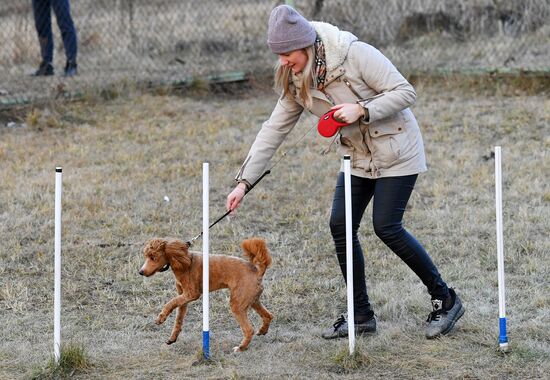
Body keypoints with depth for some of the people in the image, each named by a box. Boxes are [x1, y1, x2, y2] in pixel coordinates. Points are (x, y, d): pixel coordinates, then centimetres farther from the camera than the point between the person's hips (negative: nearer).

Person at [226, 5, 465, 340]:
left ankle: (445, 299, 4)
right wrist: (244, 181, -6)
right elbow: (274, 130, -2)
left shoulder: (355, 54, -24)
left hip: (396, 152, -7)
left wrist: (362, 110, -31)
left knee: (387, 227, -12)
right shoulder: (296, 81, -5)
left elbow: (406, 92, -20)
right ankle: (361, 315, 9)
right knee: (341, 226, -3)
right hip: (357, 157, 7)